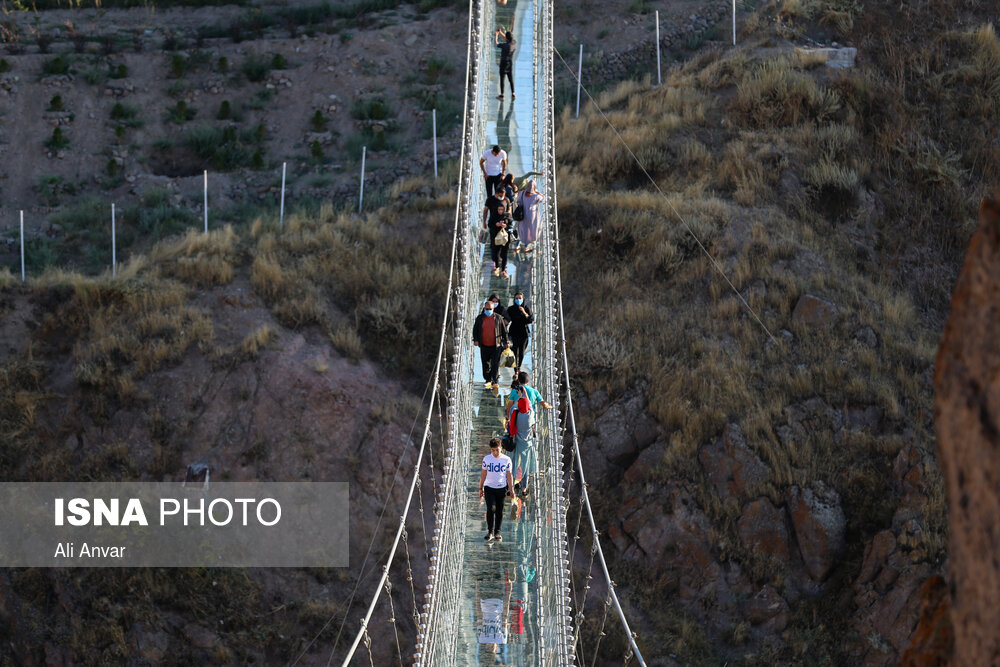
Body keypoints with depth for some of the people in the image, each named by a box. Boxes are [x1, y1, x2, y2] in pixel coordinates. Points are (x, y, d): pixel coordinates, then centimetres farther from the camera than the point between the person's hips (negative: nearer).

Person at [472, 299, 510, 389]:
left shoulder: (498, 318, 1)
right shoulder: (480, 318, 5)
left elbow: (504, 331, 8)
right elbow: (475, 330, 12)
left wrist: (507, 342, 6)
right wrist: (475, 339, -1)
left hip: (496, 345, -2)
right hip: (484, 346, 2)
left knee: (495, 364, -8)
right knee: (486, 364, 9)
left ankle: (495, 382, -6)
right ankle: (488, 380, 21)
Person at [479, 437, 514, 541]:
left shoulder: (507, 460, -1)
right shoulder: (486, 459, 1)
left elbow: (509, 475, 4)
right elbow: (483, 474, 8)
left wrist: (511, 489, -2)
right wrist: (481, 488, 9)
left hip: (501, 489, 0)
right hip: (489, 488, 0)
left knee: (499, 511, 5)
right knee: (491, 509, -13)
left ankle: (497, 533, 17)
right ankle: (490, 532, -5)